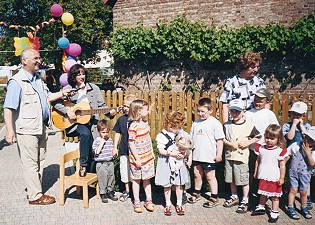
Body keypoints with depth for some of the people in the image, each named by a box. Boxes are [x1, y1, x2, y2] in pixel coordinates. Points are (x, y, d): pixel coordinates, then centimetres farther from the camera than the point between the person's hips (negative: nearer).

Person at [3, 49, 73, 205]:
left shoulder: (38, 79, 12)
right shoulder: (17, 81, -15)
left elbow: (47, 97, 24)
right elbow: (8, 108, -19)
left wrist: (63, 93, 7)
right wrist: (10, 131, -25)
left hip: (41, 127, 9)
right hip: (26, 130, -9)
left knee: (39, 161, 16)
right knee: (30, 163, 1)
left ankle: (33, 188, 31)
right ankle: (35, 196, 11)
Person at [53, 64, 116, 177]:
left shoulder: (93, 88, 9)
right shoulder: (67, 89, 5)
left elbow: (101, 106, 9)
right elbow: (55, 103, -2)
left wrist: (109, 112, -10)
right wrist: (67, 111, -16)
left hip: (91, 122, 2)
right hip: (74, 123, -2)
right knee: (85, 133, -33)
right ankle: (83, 165, -19)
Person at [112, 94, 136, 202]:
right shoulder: (121, 119, 2)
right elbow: (118, 133, 9)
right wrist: (115, 147, 8)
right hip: (124, 150, 2)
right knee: (125, 169, 10)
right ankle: (126, 191, 27)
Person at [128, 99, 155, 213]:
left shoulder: (145, 123, 6)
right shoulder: (133, 126, -18)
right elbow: (131, 143, -17)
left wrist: (152, 153, 16)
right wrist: (137, 159, -17)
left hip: (148, 157, 7)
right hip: (138, 158, -6)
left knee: (147, 179, 14)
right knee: (136, 179, 8)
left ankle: (148, 201, 24)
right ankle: (137, 202, 20)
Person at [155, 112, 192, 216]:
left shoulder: (181, 133, 2)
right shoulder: (162, 135, -10)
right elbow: (161, 150, -11)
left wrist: (189, 157, -5)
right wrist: (172, 154, -21)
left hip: (179, 162, 3)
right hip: (167, 163, -3)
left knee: (179, 184, 9)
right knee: (167, 185, 9)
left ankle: (179, 204, 24)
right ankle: (168, 205, 25)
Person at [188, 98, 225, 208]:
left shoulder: (215, 123, -8)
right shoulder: (196, 123, 10)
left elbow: (220, 140, -8)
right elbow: (191, 138, 16)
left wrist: (219, 154, -11)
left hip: (209, 156, -5)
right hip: (196, 156, 6)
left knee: (210, 177, 5)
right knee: (197, 175, 17)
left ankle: (214, 198, 18)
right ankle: (196, 193, 35)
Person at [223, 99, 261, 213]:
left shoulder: (249, 125, -5)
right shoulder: (227, 125, 4)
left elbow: (258, 137, 2)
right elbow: (222, 138, 5)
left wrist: (248, 142, -11)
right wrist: (230, 144, -11)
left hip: (242, 156, -4)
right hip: (229, 156, 4)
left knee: (244, 179, 3)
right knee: (231, 179, 16)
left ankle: (245, 201, 17)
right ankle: (234, 197, 34)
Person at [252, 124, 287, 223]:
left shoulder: (280, 151, -13)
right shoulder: (261, 148, -1)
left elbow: (282, 166, -8)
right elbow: (258, 161, 10)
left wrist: (282, 178, -8)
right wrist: (255, 173, 16)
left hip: (274, 179, -4)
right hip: (263, 177, 4)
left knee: (275, 197, 9)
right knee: (263, 194, 20)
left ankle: (274, 212, 22)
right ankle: (261, 208, 38)